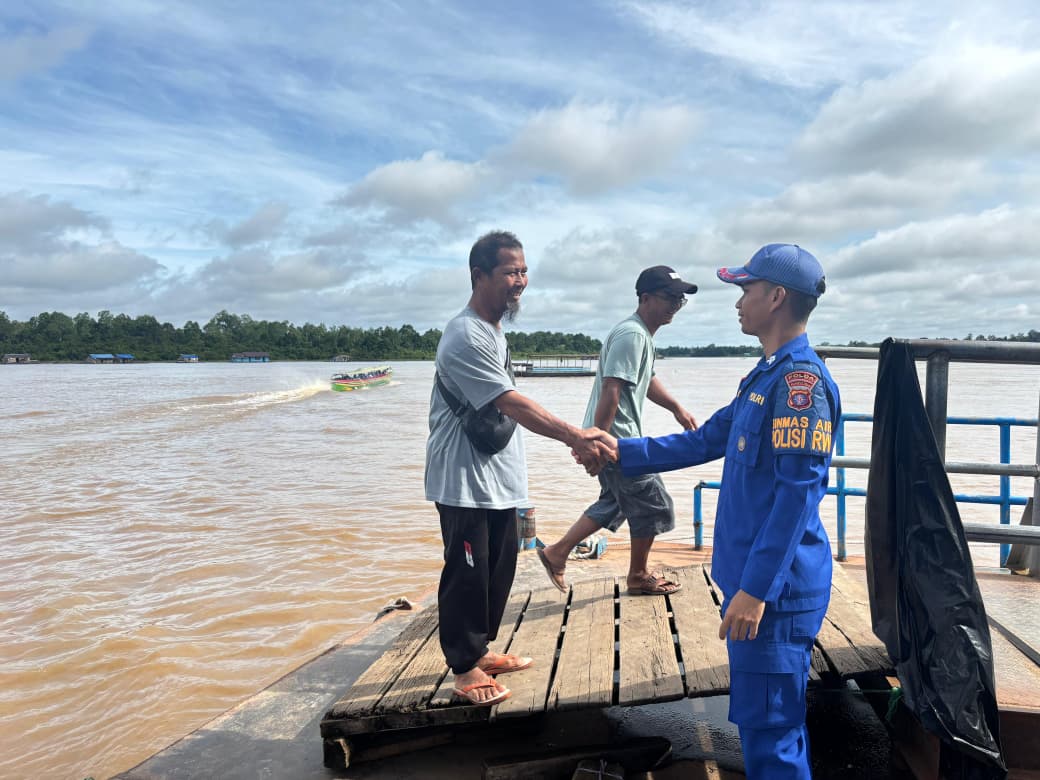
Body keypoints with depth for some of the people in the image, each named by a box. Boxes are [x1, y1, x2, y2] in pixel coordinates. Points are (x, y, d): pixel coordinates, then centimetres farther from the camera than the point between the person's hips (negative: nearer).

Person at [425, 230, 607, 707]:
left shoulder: (494, 331, 12)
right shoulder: (466, 337, -20)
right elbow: (512, 404, -26)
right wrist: (572, 436, -30)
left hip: (498, 479, 10)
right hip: (465, 482, -9)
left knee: (498, 571, 16)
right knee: (467, 574, 0)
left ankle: (480, 650, 32)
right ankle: (464, 667, 16)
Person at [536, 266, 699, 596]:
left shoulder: (643, 334, 14)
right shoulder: (631, 335, -20)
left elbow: (647, 380, 29)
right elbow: (610, 391, -27)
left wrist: (677, 408, 27)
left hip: (620, 438, 10)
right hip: (616, 439, -10)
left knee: (614, 504, 20)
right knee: (653, 505, 4)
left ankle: (557, 553, 23)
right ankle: (639, 577, 23)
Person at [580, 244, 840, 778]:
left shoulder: (801, 378, -18)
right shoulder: (766, 375, 13)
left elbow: (797, 494, -22)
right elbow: (705, 441, 19)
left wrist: (756, 589, -22)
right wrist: (623, 452, 17)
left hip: (775, 589, -10)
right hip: (752, 578, 10)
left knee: (769, 726, 2)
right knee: (771, 719, 21)